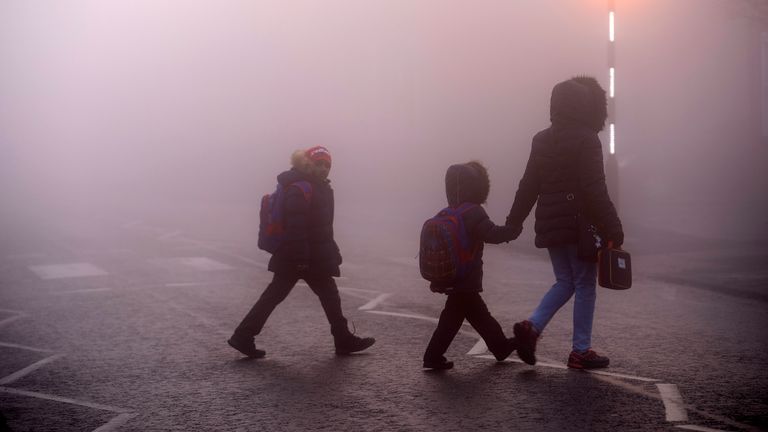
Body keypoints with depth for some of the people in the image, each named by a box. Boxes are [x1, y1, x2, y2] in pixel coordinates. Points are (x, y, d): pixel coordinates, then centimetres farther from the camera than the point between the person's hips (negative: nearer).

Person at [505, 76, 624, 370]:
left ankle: (532, 326, -4)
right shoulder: (586, 139, -11)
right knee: (585, 285, 4)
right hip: (580, 224, -6)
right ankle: (581, 351, 7)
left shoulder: (542, 140, 9)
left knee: (564, 282, 16)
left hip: (550, 224, 6)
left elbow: (528, 185, 11)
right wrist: (612, 229, -15)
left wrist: (513, 222, 16)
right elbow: (594, 189, -16)